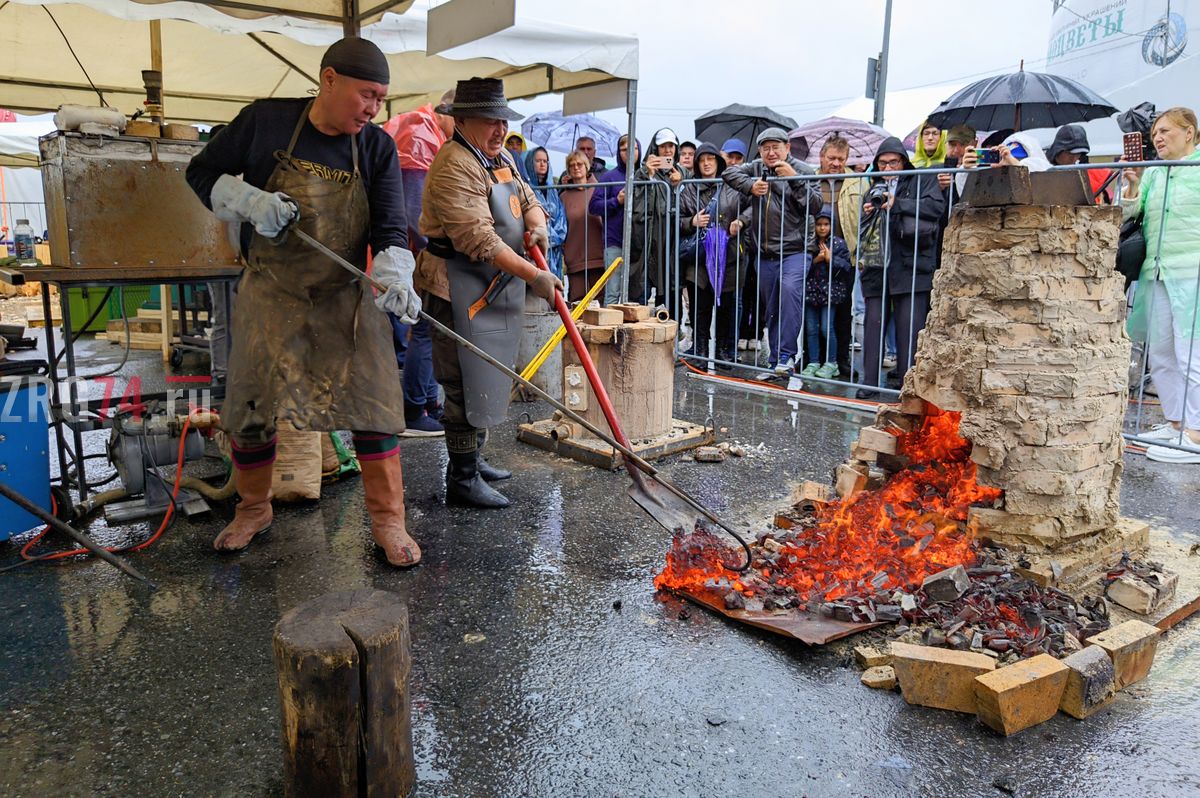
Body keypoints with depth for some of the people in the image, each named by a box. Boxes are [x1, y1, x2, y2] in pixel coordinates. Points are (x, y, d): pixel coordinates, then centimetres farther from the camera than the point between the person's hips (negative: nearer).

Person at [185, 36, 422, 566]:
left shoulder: (377, 147, -3)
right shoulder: (264, 122, -5)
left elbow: (390, 226, -11)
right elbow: (202, 173, 4)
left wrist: (393, 275, -32)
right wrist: (250, 200, -16)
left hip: (346, 299, 0)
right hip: (270, 296, 0)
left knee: (372, 405, -6)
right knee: (251, 409, 8)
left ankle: (388, 521, 6)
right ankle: (253, 509, 30)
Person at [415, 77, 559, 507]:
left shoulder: (502, 158, 14)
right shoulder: (455, 166, -19)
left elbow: (526, 199, 25)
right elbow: (478, 238, -26)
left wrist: (536, 225, 0)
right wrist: (533, 275, -26)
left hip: (496, 287, 10)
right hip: (460, 289, -10)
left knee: (486, 379, 18)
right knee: (467, 383, -6)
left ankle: (473, 459, 32)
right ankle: (462, 480, 3)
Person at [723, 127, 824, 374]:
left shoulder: (802, 170, -1)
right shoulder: (756, 168, 12)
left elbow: (815, 206, -9)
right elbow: (728, 173, 3)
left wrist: (794, 178, -17)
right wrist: (750, 185, -10)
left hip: (796, 250, -5)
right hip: (765, 253, 5)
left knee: (789, 288, -29)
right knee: (771, 309, 9)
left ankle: (786, 355, -26)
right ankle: (775, 362, 19)